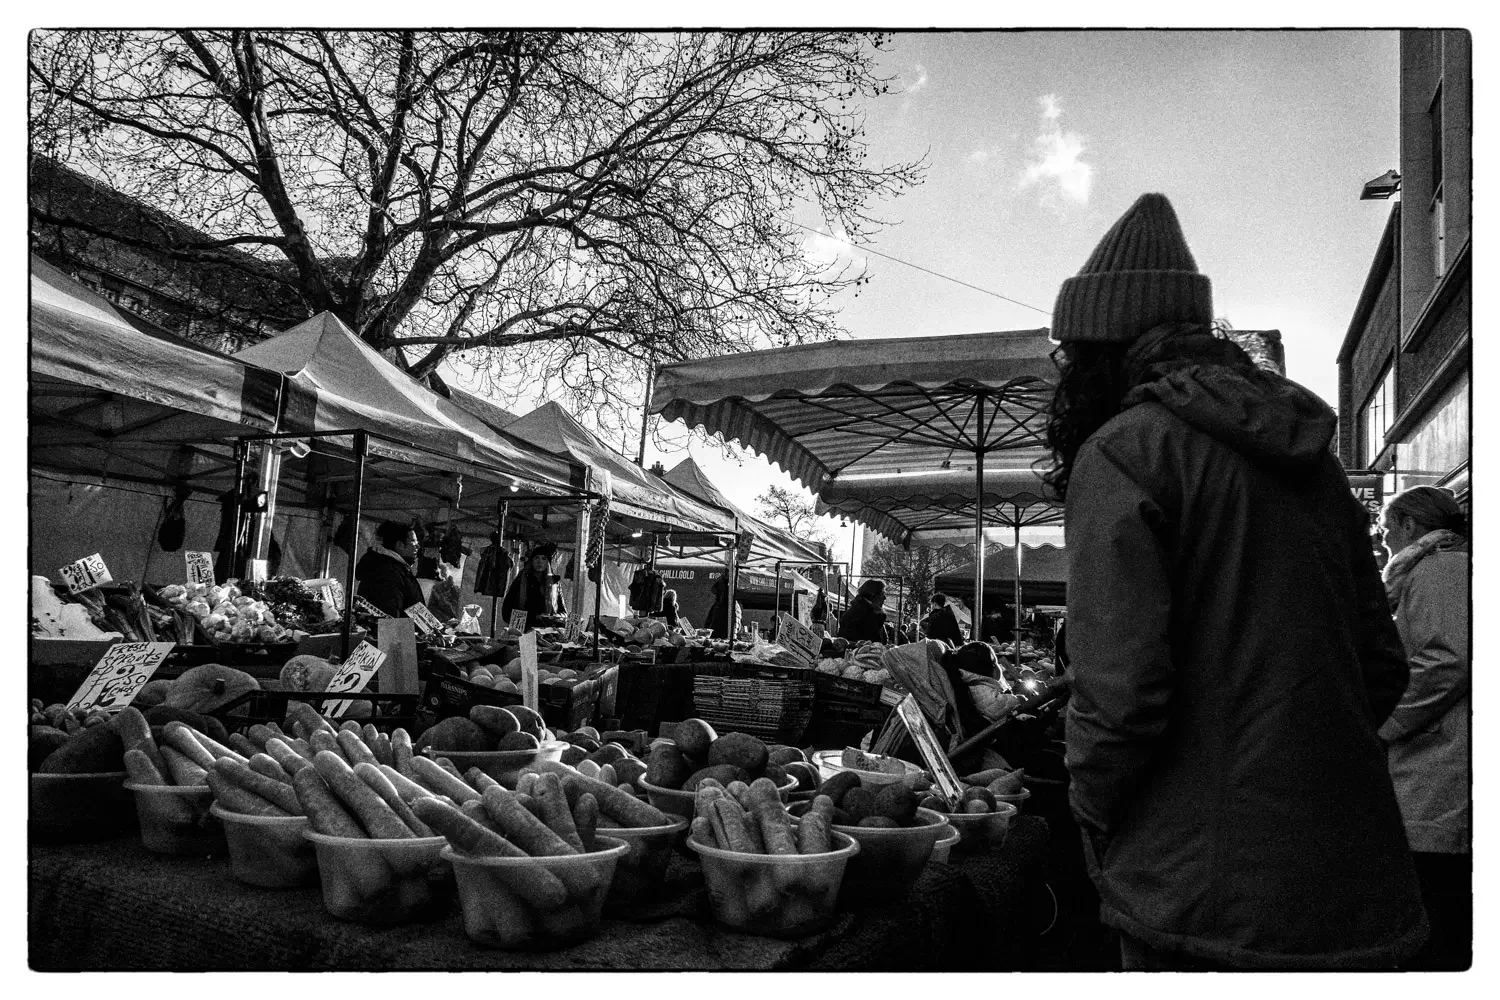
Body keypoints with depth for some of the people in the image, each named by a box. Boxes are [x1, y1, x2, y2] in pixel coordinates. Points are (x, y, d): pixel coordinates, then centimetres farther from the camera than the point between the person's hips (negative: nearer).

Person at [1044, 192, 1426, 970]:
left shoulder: (1123, 451, -13)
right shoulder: (1309, 451, 9)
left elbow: (1121, 692, -20)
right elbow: (1383, 666, 11)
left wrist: (1096, 825, -4)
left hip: (1209, 898, -7)